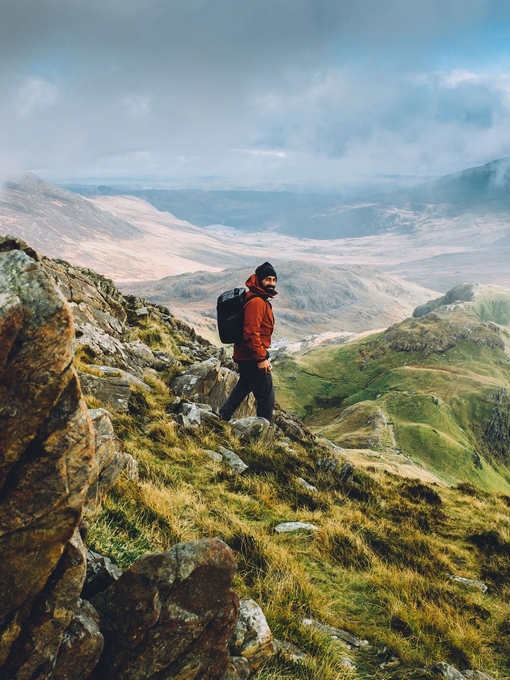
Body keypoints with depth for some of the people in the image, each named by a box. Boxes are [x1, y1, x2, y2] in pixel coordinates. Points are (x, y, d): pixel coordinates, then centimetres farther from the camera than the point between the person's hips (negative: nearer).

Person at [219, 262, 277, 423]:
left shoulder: (260, 299, 11)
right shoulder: (256, 302, -22)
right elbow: (251, 333, -28)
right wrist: (261, 358, -27)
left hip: (244, 355, 11)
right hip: (252, 358, -11)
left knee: (245, 385, 30)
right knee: (267, 397, -1)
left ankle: (224, 416, 40)